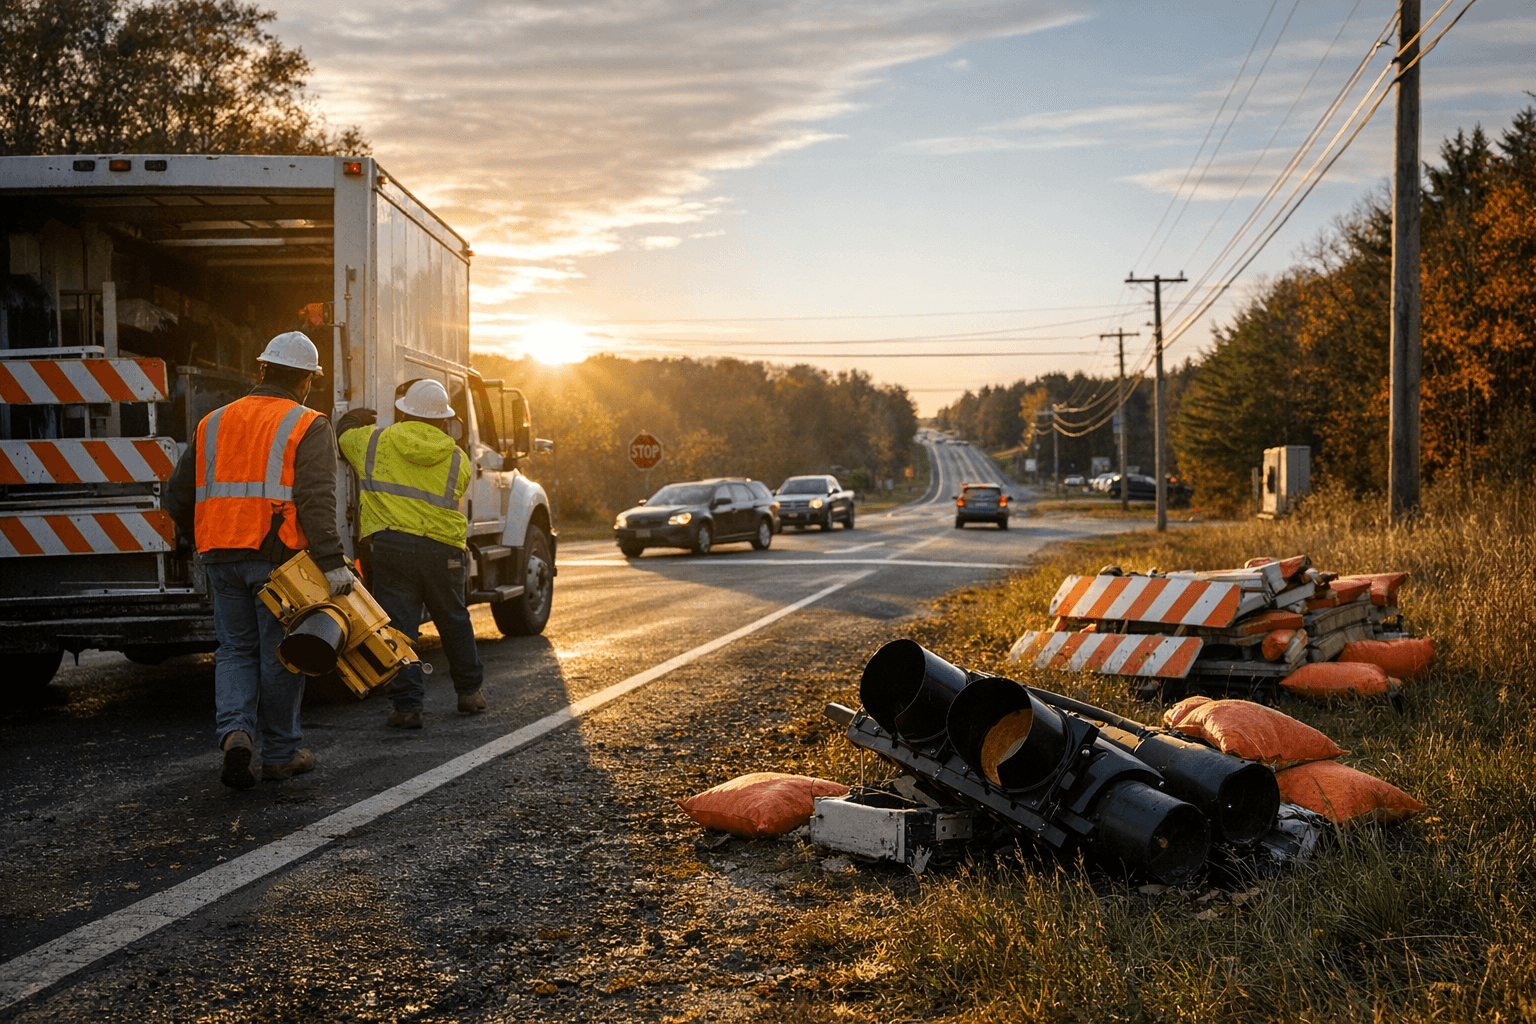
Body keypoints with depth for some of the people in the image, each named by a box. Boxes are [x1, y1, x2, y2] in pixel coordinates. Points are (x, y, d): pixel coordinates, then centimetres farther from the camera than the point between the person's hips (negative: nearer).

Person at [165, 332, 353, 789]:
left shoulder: (214, 423, 14)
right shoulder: (308, 427, -3)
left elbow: (178, 498, 17)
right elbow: (315, 499, -17)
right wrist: (331, 561, -22)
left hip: (221, 557, 4)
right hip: (276, 556, -4)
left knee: (236, 649, 15)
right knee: (280, 654, 7)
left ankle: (235, 730, -7)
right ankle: (280, 753, 16)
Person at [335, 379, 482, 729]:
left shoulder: (373, 441, 5)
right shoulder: (458, 459, 7)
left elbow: (344, 434, 24)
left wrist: (358, 419, 45)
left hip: (390, 542, -2)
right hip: (443, 548, 2)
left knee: (398, 625, 1)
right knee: (454, 622, 18)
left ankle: (407, 704, -3)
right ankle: (470, 691, 31)